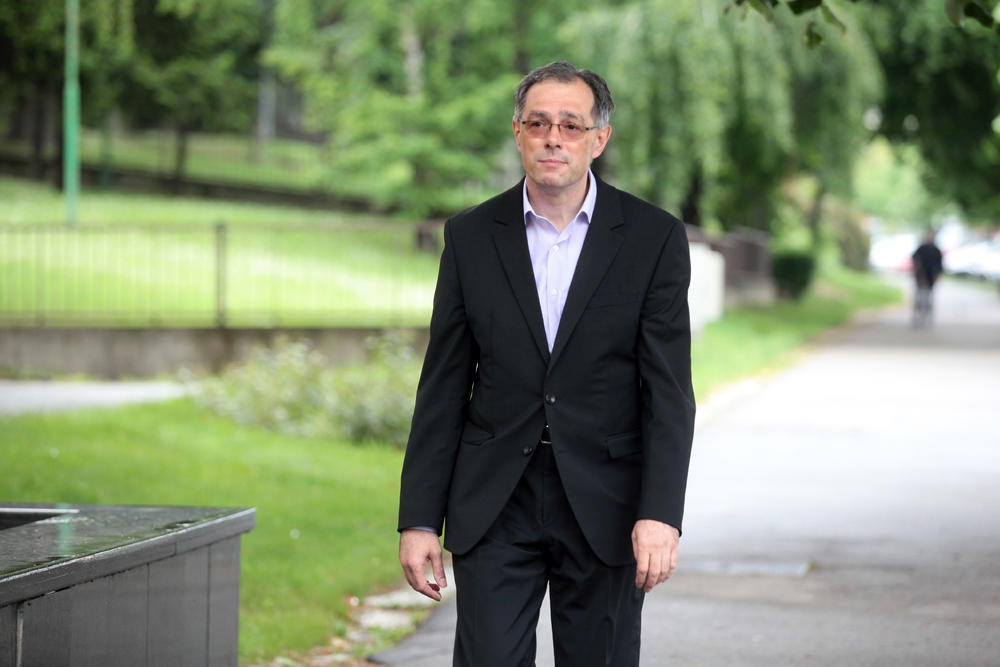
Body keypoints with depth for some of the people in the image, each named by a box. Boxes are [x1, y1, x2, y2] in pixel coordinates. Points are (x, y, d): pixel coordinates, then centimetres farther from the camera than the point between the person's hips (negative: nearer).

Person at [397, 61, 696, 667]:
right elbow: (443, 388, 5)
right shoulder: (471, 236, 4)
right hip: (496, 507, 1)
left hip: (605, 510, -1)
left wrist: (660, 514, -17)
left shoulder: (655, 238, -1)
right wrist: (420, 520, 0)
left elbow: (669, 390, -6)